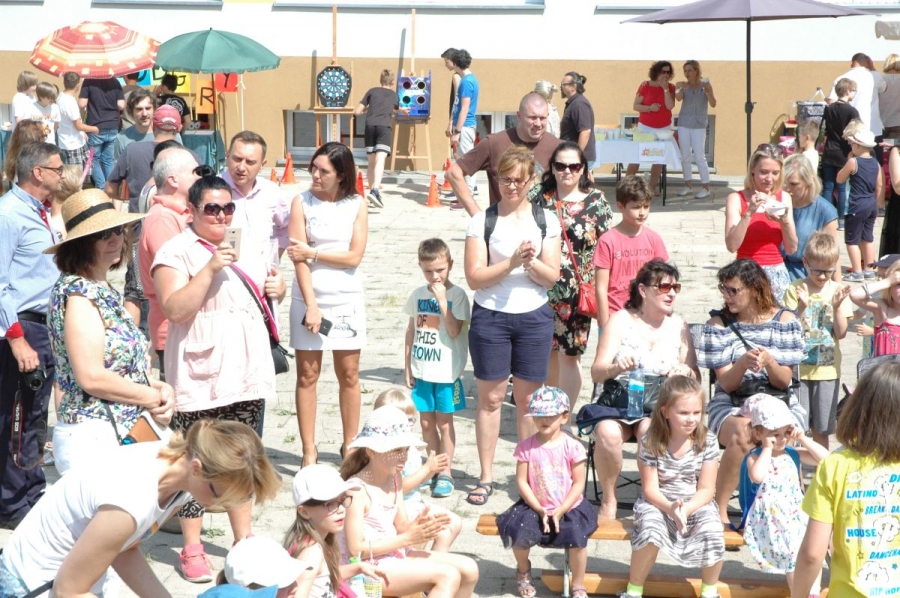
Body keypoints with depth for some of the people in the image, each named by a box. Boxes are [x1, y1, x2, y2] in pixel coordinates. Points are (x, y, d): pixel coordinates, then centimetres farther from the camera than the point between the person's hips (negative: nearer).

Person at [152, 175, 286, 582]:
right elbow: (175, 308, -20)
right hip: (199, 378, -6)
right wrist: (210, 268, -26)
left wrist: (278, 289, 6)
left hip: (247, 373, 6)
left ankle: (243, 538, 25)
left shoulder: (246, 251, 15)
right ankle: (192, 549, 7)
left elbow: (264, 294, 29)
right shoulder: (176, 252, -7)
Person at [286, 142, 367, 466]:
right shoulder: (302, 202, -3)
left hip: (347, 300, 1)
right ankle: (309, 450, 9)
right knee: (307, 374, 2)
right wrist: (311, 306, -14)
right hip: (309, 298, -1)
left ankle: (350, 446, 18)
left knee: (349, 375, 7)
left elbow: (354, 256, -6)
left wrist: (313, 253, -9)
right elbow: (299, 257, -9)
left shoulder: (357, 205, 0)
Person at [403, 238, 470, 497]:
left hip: (446, 371, -4)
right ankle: (433, 469, 23)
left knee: (444, 422, 3)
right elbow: (411, 331, 11)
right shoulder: (418, 295, 4)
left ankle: (445, 473, 10)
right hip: (421, 370, 4)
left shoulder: (457, 295, -9)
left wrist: (442, 300, -22)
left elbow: (454, 331, -18)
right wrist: (408, 366, 9)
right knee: (426, 422, 10)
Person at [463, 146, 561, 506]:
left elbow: (552, 276, 0)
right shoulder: (483, 221, -1)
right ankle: (486, 477, 10)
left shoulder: (546, 220, 4)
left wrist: (531, 262, -18)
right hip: (490, 317, -1)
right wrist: (511, 263, -19)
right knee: (490, 397, 3)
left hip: (534, 317, 1)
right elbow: (474, 277, -8)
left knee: (528, 399, 6)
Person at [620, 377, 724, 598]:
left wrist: (686, 509, -28)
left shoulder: (707, 441, -10)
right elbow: (650, 489, -11)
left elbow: (706, 490, -9)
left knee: (712, 533, -28)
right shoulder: (650, 443, -14)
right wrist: (670, 508, -31)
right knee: (650, 530, -33)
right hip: (659, 503, -1)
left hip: (697, 505, 1)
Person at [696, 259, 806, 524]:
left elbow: (784, 382, -2)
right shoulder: (718, 323, 0)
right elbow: (727, 384, -5)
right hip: (732, 405, 0)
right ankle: (719, 509, -23)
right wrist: (744, 362, -26)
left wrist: (769, 360, -24)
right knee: (742, 436, -36)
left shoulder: (785, 320, 1)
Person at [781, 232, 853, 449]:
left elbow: (841, 333, -3)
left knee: (821, 429, 11)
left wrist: (837, 306, -16)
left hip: (828, 369, 2)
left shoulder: (839, 291, 1)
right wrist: (801, 307, -24)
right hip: (799, 368, -2)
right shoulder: (795, 290, -6)